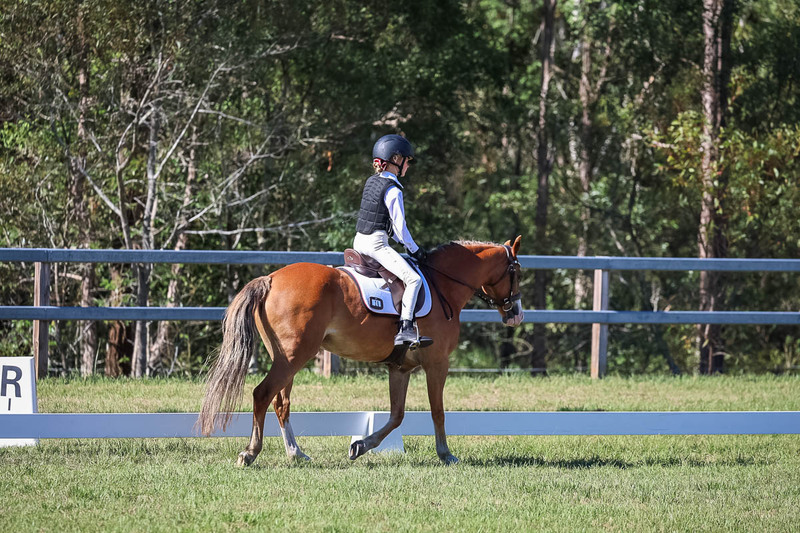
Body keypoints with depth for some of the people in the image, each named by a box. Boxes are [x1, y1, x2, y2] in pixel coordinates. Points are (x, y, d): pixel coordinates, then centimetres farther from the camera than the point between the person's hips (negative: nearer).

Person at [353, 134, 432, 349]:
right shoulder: (393, 191, -14)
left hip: (360, 241, 10)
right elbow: (400, 225, -13)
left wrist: (406, 243, 19)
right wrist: (414, 250, 0)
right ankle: (405, 329, -30)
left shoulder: (372, 181, 13)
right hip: (376, 244, -10)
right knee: (413, 279, -19)